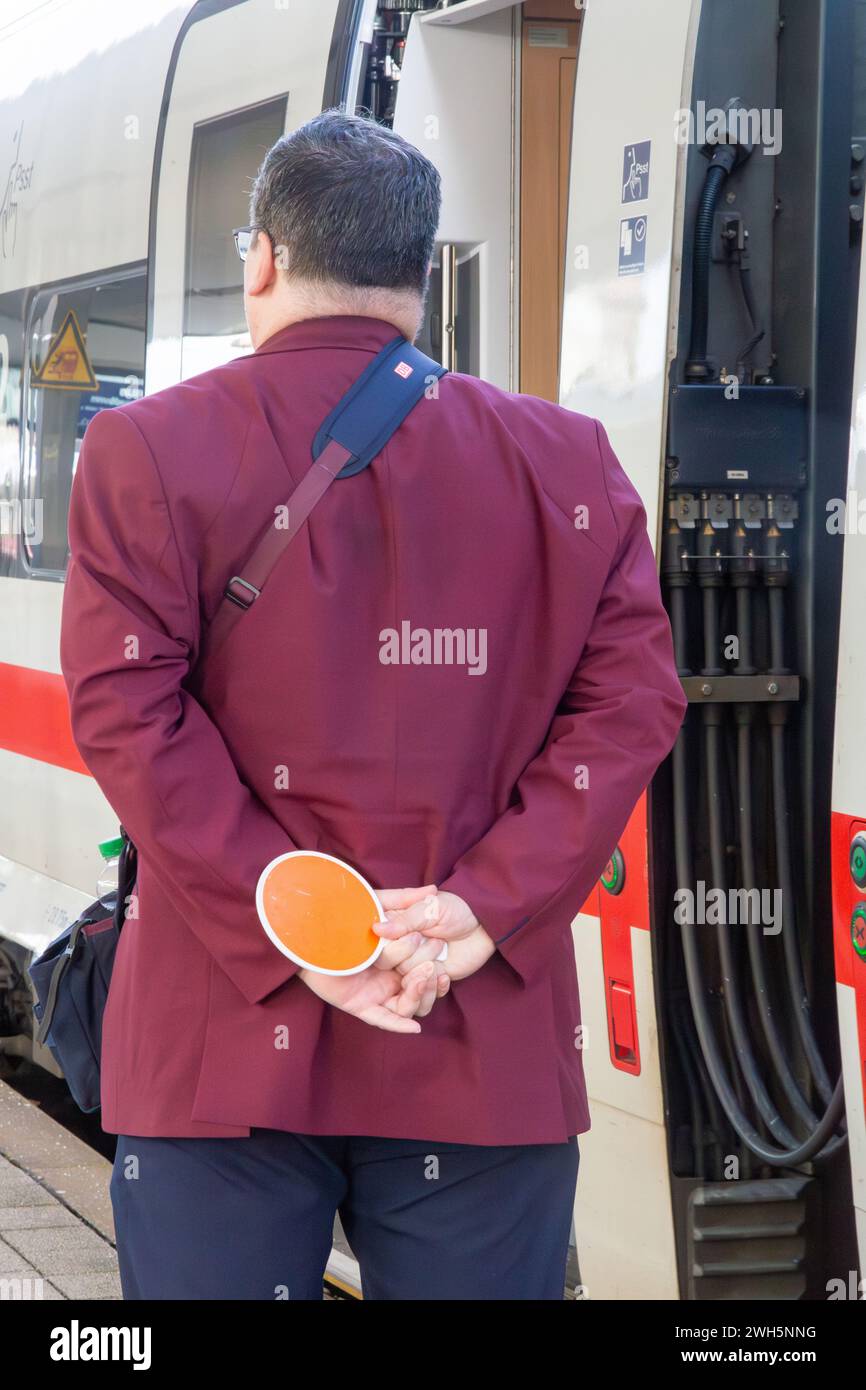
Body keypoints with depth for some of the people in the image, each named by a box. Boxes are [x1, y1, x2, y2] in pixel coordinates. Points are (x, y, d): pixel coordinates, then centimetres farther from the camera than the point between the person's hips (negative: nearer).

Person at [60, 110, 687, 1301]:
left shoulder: (146, 453, 0)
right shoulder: (566, 464, 6)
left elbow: (127, 715, -9)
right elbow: (630, 700, -2)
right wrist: (488, 910, -8)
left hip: (227, 1042, -1)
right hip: (488, 1056, 2)